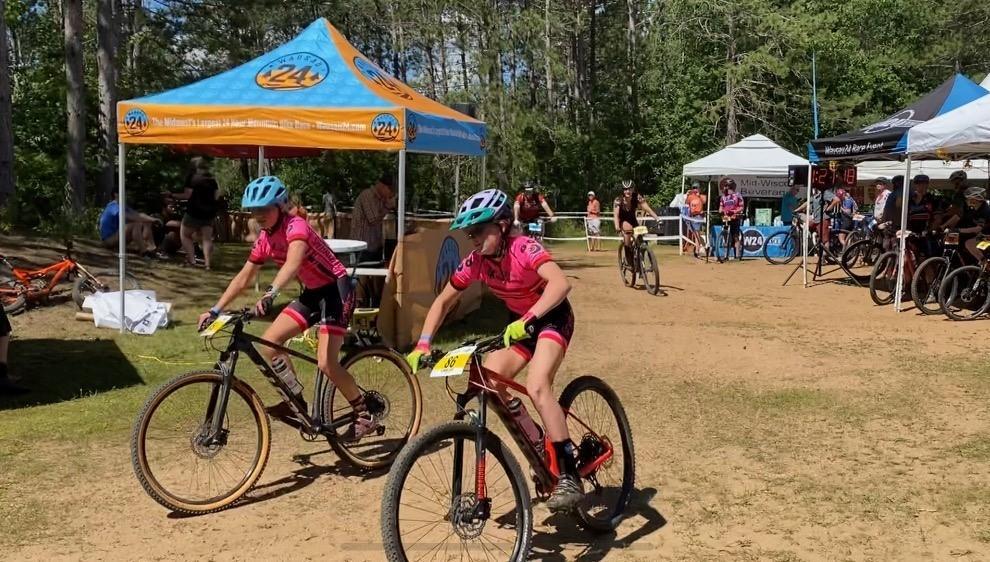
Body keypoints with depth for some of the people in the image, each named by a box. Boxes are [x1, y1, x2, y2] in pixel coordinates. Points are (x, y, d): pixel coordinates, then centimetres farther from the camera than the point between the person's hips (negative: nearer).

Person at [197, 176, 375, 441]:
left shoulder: (295, 226, -23)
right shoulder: (265, 238, 2)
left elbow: (292, 262, -43)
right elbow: (243, 277, 5)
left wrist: (271, 293, -59)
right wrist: (215, 310, -2)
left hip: (336, 289, -8)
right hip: (312, 292, 8)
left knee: (326, 363, -17)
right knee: (267, 344, -3)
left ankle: (365, 416, 2)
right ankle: (296, 400, 13)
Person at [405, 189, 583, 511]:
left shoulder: (524, 248, -28)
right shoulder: (475, 262, -10)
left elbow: (561, 283, -44)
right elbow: (443, 302, -1)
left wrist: (527, 320, -55)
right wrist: (422, 345, -13)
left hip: (552, 318, -7)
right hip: (520, 324, 7)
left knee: (536, 387, -28)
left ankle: (570, 475, -20)